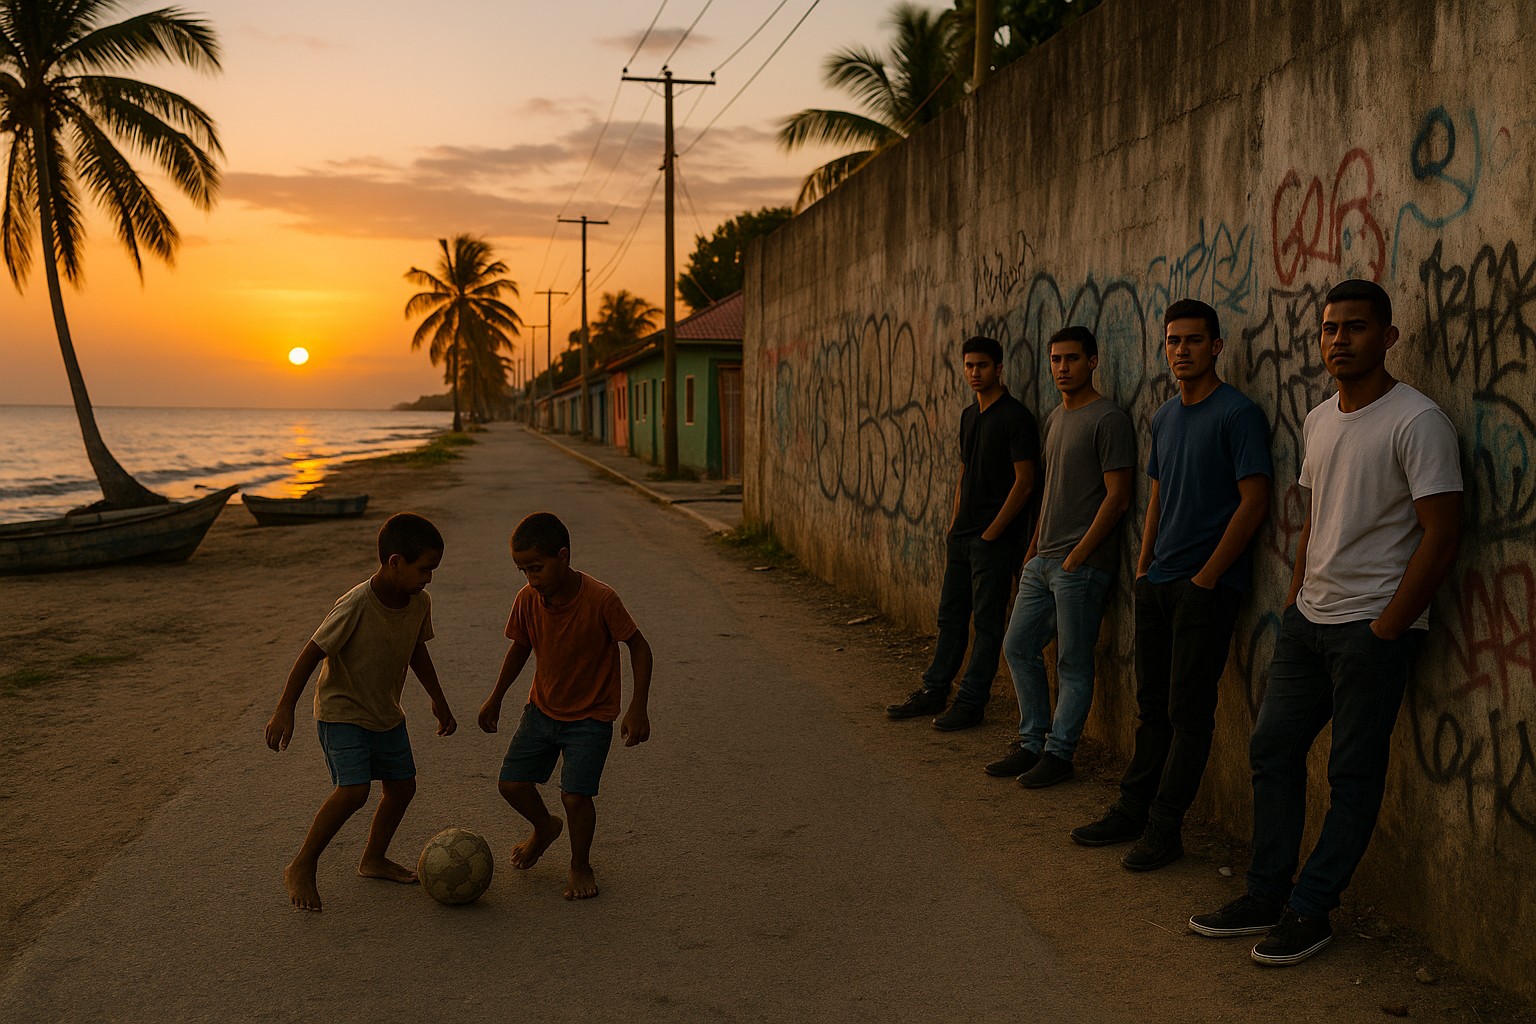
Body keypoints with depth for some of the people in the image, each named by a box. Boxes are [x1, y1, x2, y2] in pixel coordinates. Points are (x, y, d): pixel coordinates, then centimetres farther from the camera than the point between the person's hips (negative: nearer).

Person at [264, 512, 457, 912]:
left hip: (386, 714, 7)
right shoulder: (356, 605, -28)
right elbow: (311, 654, -23)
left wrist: (438, 701, 21)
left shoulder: (419, 603, -7)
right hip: (342, 712, -7)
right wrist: (284, 710, -24)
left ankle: (374, 859, 32)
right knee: (353, 791, -19)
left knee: (402, 786, 11)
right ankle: (301, 868, -1)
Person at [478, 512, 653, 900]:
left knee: (575, 796, -14)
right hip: (542, 708, 5)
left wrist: (638, 707, -20)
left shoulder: (600, 599, -25)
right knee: (512, 783, 2)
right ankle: (544, 828, 36)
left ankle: (581, 865, 16)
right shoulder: (527, 599, -11)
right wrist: (496, 698, 13)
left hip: (590, 717, -5)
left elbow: (638, 647, -15)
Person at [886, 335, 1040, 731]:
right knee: (950, 616, 13)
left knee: (987, 621, 0)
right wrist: (953, 528, 13)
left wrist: (992, 533, -14)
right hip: (962, 535, 8)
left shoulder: (1015, 416, -11)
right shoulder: (969, 416, 14)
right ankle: (934, 691, 22)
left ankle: (971, 702, 6)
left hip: (994, 538, -8)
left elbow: (1024, 482, -14)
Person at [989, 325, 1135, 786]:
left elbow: (1117, 497, -15)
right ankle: (1031, 743, 21)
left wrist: (1078, 555, -15)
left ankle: (1058, 754, 9)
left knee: (1073, 663, 0)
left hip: (1082, 564, -9)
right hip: (1043, 560, 9)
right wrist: (1035, 546, 17)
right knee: (1018, 647, 11)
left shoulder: (1108, 419, -10)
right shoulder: (1055, 418, 16)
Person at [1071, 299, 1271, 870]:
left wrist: (1206, 577, -14)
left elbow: (1254, 501, -14)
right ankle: (1132, 810, 22)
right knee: (1152, 707, 14)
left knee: (1189, 712, -1)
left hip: (1206, 587, -7)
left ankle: (1164, 828, 6)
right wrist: (1144, 567, 12)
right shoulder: (1163, 418, 13)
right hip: (1157, 584, 7)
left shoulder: (1237, 414, -10)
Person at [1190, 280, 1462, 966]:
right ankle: (1266, 897, 21)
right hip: (1309, 618, 8)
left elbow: (1441, 534, -15)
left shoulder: (1417, 421, -12)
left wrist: (1386, 628, -15)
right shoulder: (1319, 421, 11)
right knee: (1273, 748, 10)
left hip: (1373, 627, -8)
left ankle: (1310, 912, 12)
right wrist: (1295, 600, 13)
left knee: (1353, 775, 2)